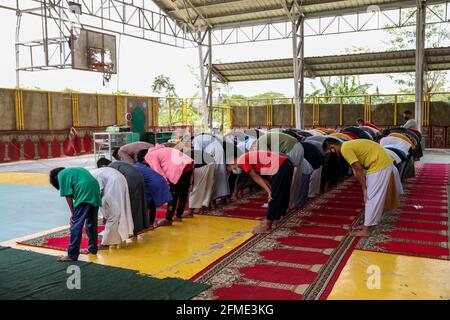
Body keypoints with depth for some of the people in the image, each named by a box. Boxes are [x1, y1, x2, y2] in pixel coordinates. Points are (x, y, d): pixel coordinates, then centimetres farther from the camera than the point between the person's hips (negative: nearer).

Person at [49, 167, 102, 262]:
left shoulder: (61, 175, 12)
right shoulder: (74, 170, 33)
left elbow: (68, 196, 2)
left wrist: (73, 214, 8)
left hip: (84, 193, -8)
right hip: (95, 190, 8)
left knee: (76, 225, -2)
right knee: (92, 222, 21)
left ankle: (72, 255, 1)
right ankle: (93, 248, 32)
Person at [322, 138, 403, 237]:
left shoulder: (345, 149, -14)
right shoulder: (349, 145, 15)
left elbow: (358, 170, -15)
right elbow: (360, 168, 17)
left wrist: (364, 189, -8)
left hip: (380, 165, -10)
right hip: (383, 162, 10)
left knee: (372, 198, -4)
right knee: (373, 197, 17)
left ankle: (367, 230, 3)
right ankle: (369, 224, 27)